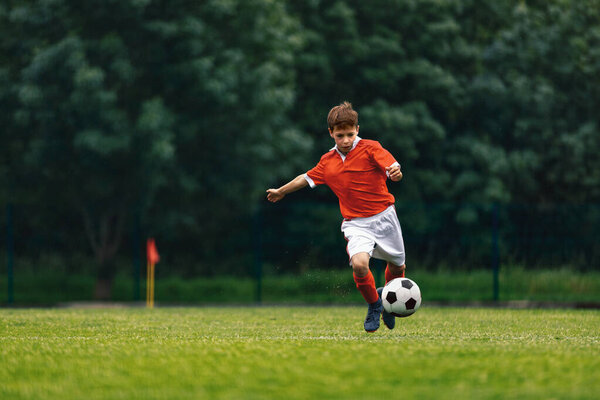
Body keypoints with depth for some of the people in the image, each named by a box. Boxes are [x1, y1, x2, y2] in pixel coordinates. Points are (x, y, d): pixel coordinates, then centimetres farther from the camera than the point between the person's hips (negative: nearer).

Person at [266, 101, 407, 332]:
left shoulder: (370, 149, -8)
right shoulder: (327, 161, 6)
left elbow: (393, 168, -21)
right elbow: (307, 178, 24)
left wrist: (395, 173, -46)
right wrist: (281, 191, 36)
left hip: (383, 217, -1)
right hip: (355, 223, 1)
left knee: (397, 267, 13)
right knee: (359, 264, -25)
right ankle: (374, 304, 1)